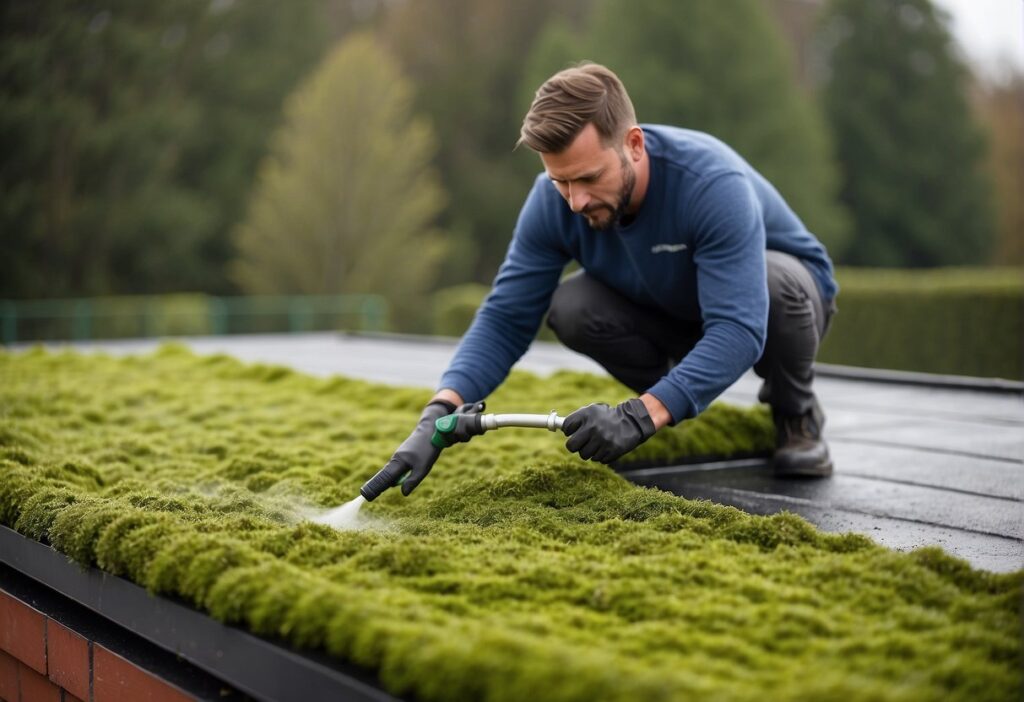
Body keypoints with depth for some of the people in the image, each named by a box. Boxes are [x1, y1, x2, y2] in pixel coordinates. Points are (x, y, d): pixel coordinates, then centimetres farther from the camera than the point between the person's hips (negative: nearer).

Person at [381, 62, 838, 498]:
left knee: (776, 278, -38)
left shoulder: (712, 184, -39)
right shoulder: (555, 199, -25)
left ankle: (795, 412, -7)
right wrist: (438, 414, -38)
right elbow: (506, 318, -23)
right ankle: (673, 406, 2)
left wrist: (638, 418, -56)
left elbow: (739, 330, -46)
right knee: (570, 307, -26)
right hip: (672, 314, 4)